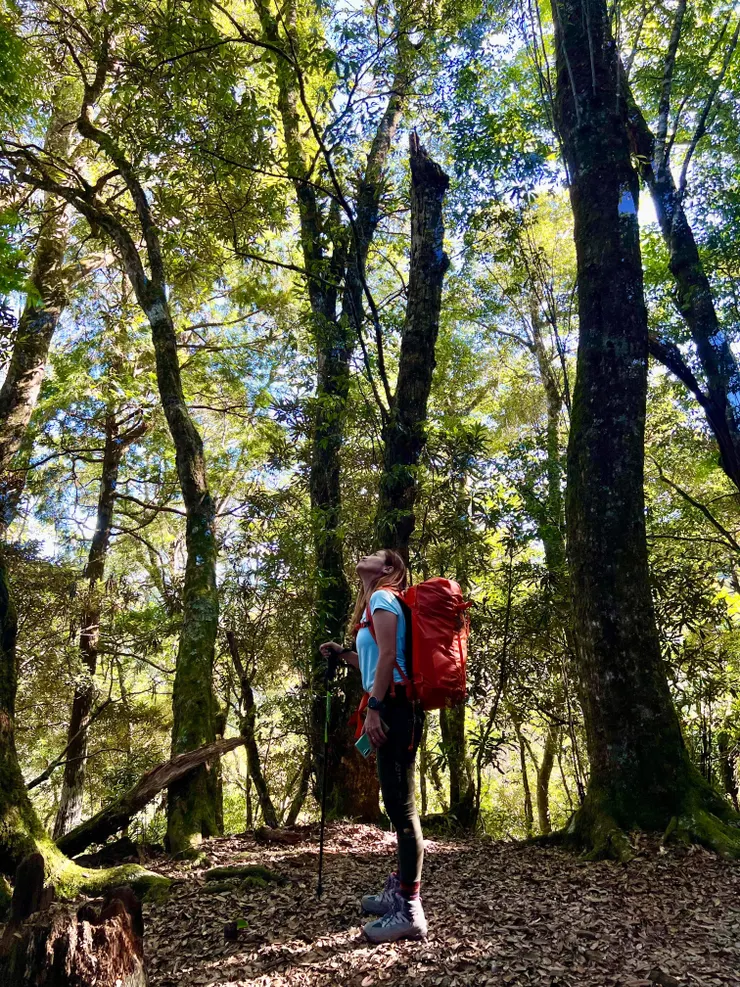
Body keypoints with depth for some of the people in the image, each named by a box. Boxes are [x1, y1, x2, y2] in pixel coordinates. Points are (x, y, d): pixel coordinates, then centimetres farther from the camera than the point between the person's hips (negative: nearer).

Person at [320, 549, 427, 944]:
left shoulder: (382, 598, -4)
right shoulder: (381, 603, 24)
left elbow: (388, 656, -16)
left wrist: (374, 708, -21)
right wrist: (342, 653, 28)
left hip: (393, 707, -10)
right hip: (395, 709, 10)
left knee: (401, 805, -10)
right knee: (398, 803, 15)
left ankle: (410, 911, -7)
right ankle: (399, 890, 26)